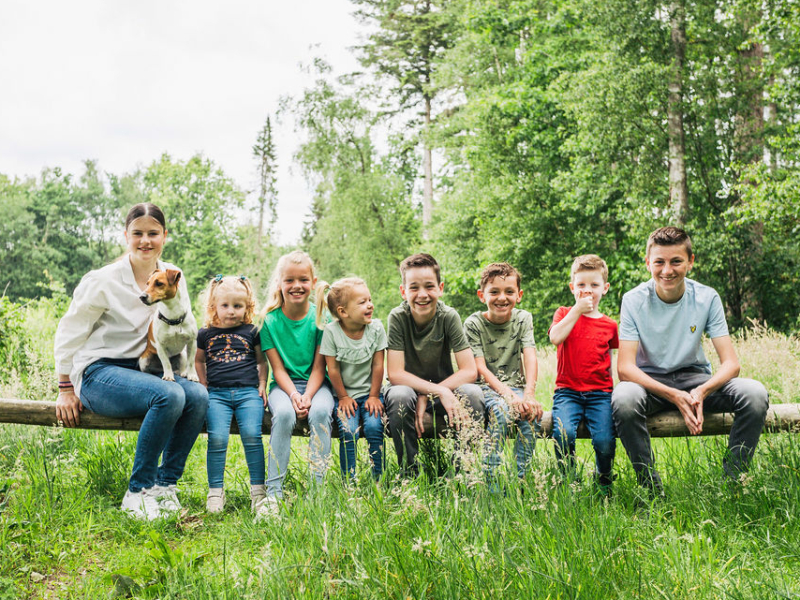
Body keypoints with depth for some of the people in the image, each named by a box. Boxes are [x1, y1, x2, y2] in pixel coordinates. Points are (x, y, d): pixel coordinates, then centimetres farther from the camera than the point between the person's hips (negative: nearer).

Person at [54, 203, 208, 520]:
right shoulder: (103, 281, -10)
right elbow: (69, 332, -3)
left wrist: (185, 374, 8)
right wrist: (66, 390, -2)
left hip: (141, 370, 5)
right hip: (97, 373, -5)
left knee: (198, 396, -25)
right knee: (169, 396, -33)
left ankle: (164, 485, -14)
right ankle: (137, 492, -20)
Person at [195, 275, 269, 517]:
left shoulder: (251, 332, 11)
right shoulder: (206, 334, 13)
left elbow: (262, 361, 19)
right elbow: (199, 360, 27)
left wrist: (262, 385, 8)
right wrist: (203, 385, 15)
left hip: (248, 392, -1)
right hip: (217, 394, 1)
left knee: (251, 435, -21)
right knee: (217, 438, -19)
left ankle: (258, 491, -11)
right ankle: (215, 492, -8)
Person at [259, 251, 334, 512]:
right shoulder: (270, 321, -3)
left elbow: (318, 366, -4)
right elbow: (278, 368, -4)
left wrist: (308, 396, -20)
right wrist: (293, 395, -21)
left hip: (316, 383, 0)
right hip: (284, 384, 0)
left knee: (320, 411, -33)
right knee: (283, 413, -33)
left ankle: (317, 486, -25)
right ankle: (274, 491, -26)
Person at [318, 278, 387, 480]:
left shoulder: (376, 328, -8)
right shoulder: (331, 331, -13)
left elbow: (378, 365, -4)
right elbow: (333, 369, -8)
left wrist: (374, 396, -3)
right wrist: (343, 397, -4)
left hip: (369, 392, 1)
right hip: (344, 394, -1)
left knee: (374, 426, -22)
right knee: (348, 430, -22)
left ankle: (378, 479, -7)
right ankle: (348, 481, -8)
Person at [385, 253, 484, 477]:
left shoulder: (448, 317, -14)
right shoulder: (398, 318, -17)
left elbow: (469, 371, -17)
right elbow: (395, 374, -21)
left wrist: (426, 397, -26)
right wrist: (440, 392, -32)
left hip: (444, 389, 1)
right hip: (408, 388, -1)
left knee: (472, 393, -29)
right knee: (399, 396, -35)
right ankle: (409, 472, -15)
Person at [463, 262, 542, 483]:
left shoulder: (523, 319, 3)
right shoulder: (473, 323, -5)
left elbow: (530, 357, -10)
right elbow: (480, 369, -13)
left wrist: (529, 394, -28)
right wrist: (509, 395, -28)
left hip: (516, 386, 3)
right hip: (486, 388, -3)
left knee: (532, 413, -28)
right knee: (502, 410, -34)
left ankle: (520, 479, -17)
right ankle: (491, 479, -24)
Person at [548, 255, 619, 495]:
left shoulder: (609, 326, 14)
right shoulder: (564, 314, 10)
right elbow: (556, 337, -12)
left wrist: (616, 390, 9)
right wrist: (578, 310, -11)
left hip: (600, 392, 1)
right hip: (567, 390, -1)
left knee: (605, 442, -22)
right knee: (563, 434, -29)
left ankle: (603, 480, 10)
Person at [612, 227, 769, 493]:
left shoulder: (707, 298, -8)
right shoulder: (634, 300, -13)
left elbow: (731, 363, -11)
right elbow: (625, 368, -19)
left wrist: (702, 391, -33)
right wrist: (674, 396, -33)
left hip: (694, 377, 2)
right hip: (650, 380, -2)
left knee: (755, 393, -26)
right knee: (623, 399, -37)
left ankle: (732, 483, -10)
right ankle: (652, 491, -19)